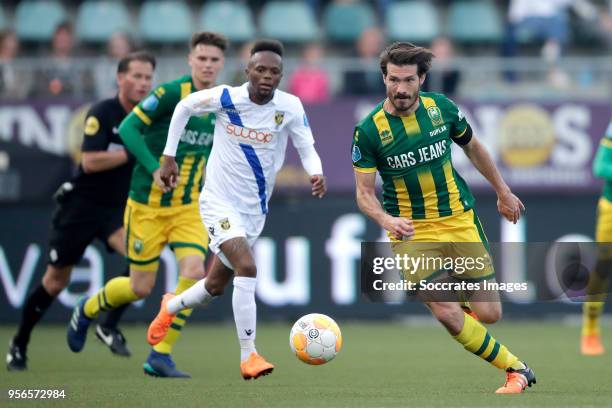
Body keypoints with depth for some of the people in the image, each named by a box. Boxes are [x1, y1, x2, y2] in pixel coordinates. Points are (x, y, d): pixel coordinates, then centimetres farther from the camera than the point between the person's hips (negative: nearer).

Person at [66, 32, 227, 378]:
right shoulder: (171, 93, -15)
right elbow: (128, 128, -19)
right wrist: (155, 168, -28)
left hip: (188, 207, 4)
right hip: (148, 204, -4)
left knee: (194, 272, -19)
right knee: (141, 287, 3)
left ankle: (160, 356, -7)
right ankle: (87, 310, 36)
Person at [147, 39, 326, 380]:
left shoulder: (290, 107, -10)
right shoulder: (225, 98, -14)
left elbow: (307, 149, -10)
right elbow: (184, 108, 3)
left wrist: (317, 173, -32)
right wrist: (169, 156, 3)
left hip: (255, 210, 4)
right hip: (220, 201, -4)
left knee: (215, 286, 17)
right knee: (247, 269, -25)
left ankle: (171, 307, 49)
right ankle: (249, 356, -20)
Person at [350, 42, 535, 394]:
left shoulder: (441, 108, -4)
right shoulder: (368, 131, -12)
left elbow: (472, 146, 14)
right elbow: (365, 192, -9)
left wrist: (503, 192, 21)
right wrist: (386, 219, -29)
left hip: (460, 218, 2)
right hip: (411, 232, -2)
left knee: (489, 314, -1)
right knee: (448, 316, -16)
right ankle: (516, 368, 2)